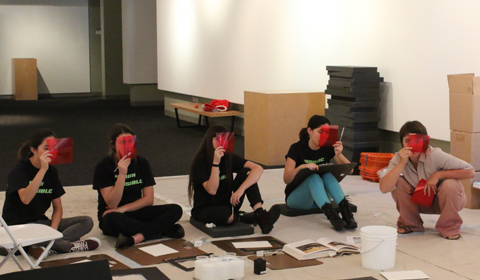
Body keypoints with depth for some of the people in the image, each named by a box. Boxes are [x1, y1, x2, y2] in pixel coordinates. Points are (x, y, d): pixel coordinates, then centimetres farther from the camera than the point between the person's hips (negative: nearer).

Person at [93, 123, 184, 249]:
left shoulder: (141, 163, 3)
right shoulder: (104, 166, -9)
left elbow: (149, 199, -1)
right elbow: (112, 203, -17)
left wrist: (124, 208, -15)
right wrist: (122, 174, -27)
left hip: (136, 212, 3)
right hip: (115, 215, -3)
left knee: (176, 210, -18)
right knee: (112, 219, -41)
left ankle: (137, 237, -35)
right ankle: (165, 230, -28)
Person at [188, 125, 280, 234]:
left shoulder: (229, 157, -2)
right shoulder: (200, 161, -14)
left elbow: (258, 169, -14)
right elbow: (211, 190, -25)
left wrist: (241, 189, -28)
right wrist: (216, 162, -33)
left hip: (227, 204, 5)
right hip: (204, 209, -5)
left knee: (246, 172, -13)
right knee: (224, 213, -41)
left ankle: (260, 214, -25)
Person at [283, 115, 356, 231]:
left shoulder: (328, 148, -1)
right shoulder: (297, 149, -12)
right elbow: (286, 179, -21)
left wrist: (339, 154, -25)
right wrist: (302, 167, -39)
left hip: (319, 197, 3)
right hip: (296, 198, -3)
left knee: (327, 175, -27)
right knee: (314, 177, -34)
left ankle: (346, 212, -44)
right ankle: (331, 215, -56)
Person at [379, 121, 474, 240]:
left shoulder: (435, 155, -28)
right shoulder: (399, 158, -18)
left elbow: (470, 172, -28)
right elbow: (384, 188, -30)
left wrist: (438, 174, -31)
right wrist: (401, 163, -37)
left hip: (444, 201, -3)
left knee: (450, 185, -34)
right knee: (397, 182, -21)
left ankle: (449, 227, -9)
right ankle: (409, 223, 1)